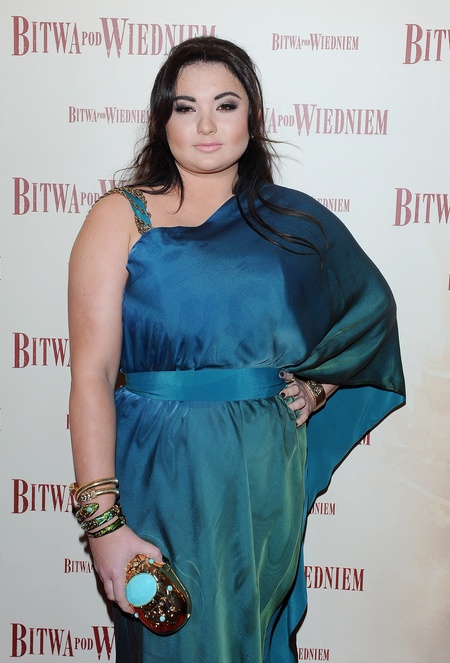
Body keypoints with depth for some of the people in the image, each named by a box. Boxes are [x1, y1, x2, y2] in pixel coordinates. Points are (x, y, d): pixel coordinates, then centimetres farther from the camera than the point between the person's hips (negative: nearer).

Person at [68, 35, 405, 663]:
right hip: (160, 475, -2)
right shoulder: (121, 218, -5)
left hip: (268, 473, 3)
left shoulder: (294, 220, 4)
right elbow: (92, 374, -12)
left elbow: (369, 310, 17)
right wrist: (103, 520, -18)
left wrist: (322, 382, 0)